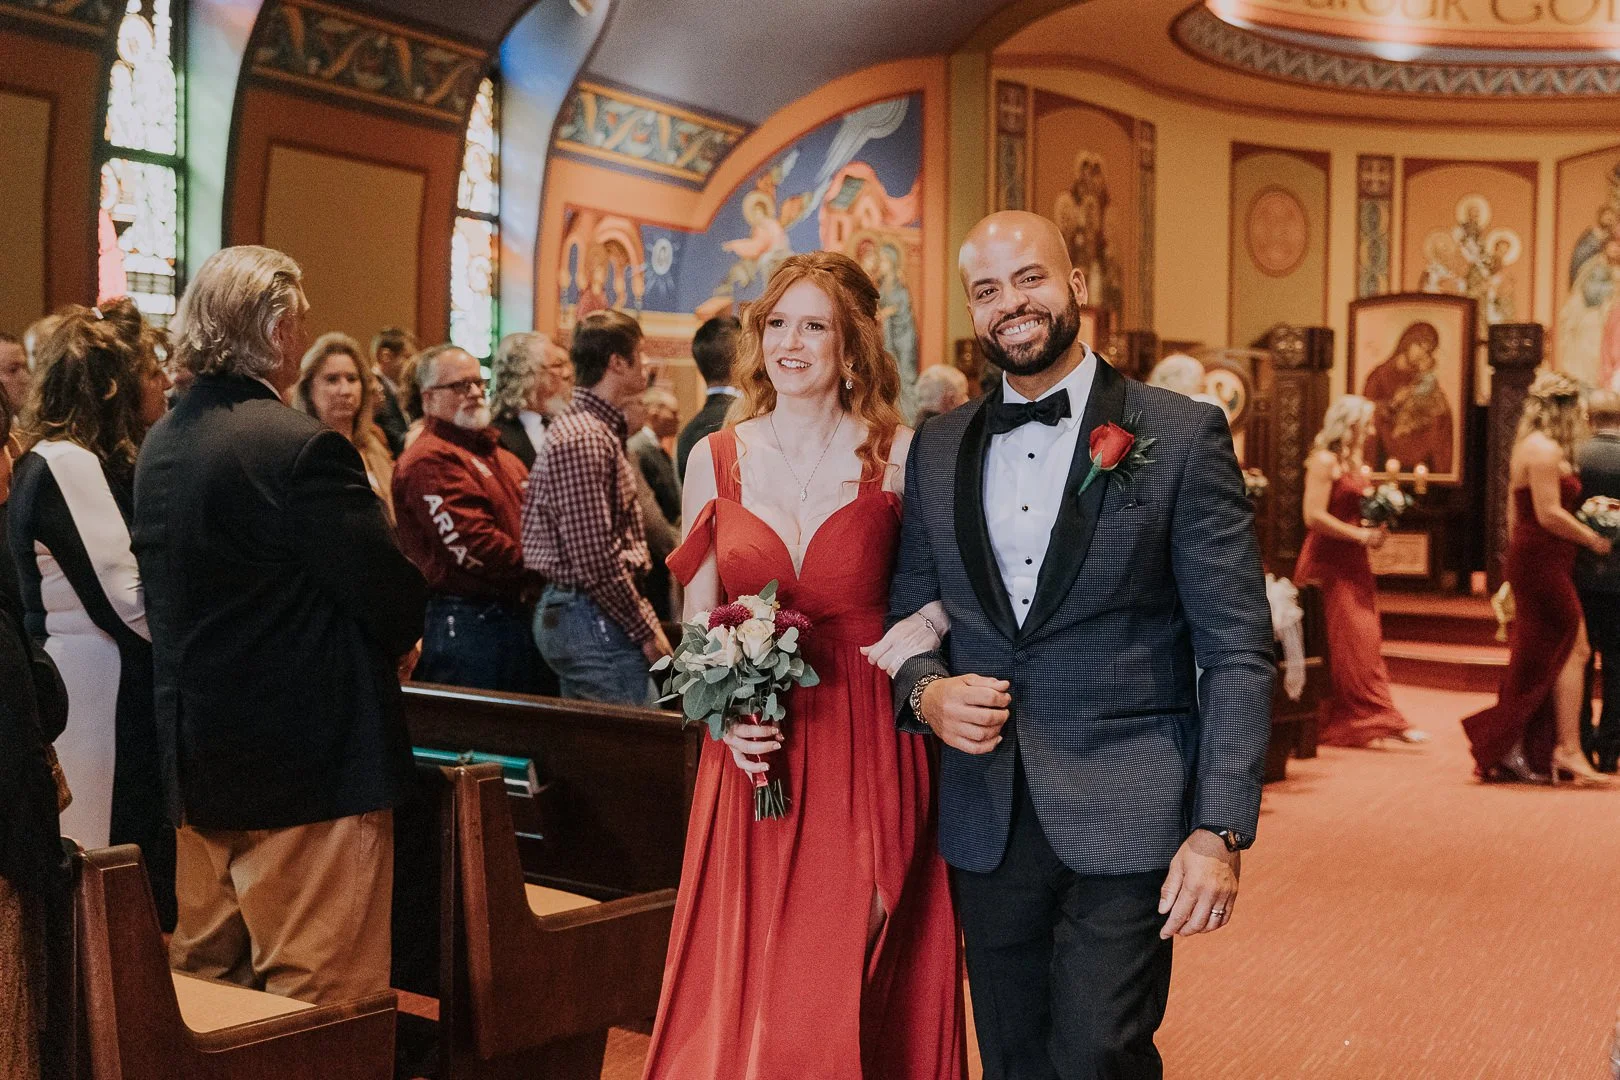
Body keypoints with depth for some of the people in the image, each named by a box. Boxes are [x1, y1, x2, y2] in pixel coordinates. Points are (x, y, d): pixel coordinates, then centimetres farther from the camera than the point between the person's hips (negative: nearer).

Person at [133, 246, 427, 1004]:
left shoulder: (160, 445, 6)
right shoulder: (301, 447, -20)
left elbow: (162, 590, 12)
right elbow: (396, 599, -20)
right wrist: (401, 632, 4)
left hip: (199, 765, 9)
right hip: (309, 763, -8)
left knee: (202, 976, 20)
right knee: (322, 998, 1)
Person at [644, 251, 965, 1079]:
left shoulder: (900, 458, -3)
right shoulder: (715, 458, 4)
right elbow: (696, 620, 9)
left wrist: (925, 630, -14)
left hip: (869, 753, -2)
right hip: (754, 759, 2)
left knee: (855, 996, 4)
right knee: (740, 995, 5)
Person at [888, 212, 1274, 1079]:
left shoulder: (1181, 436, -3)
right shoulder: (938, 450, 10)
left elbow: (1236, 648, -6)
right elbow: (909, 612, 16)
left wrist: (1220, 830, -13)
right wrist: (927, 692, -7)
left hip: (1128, 819, -4)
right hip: (988, 820, 4)